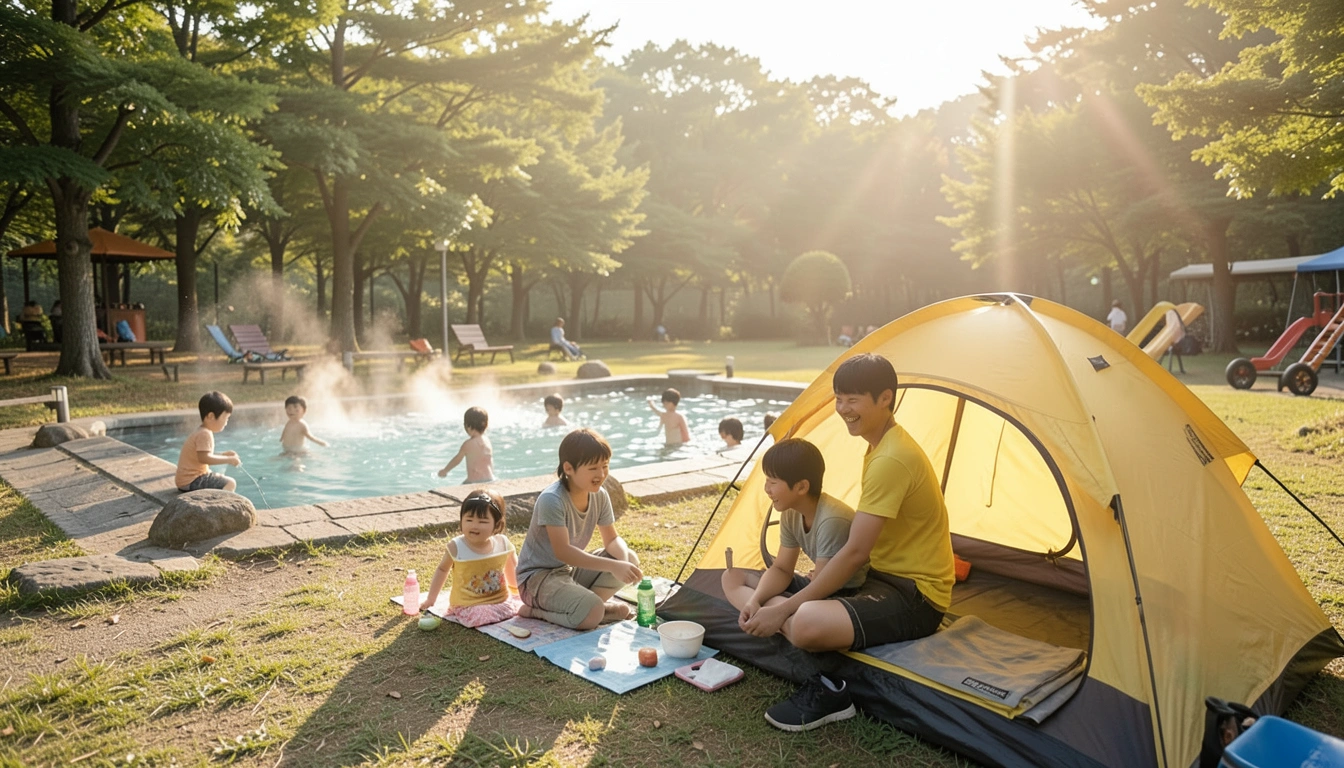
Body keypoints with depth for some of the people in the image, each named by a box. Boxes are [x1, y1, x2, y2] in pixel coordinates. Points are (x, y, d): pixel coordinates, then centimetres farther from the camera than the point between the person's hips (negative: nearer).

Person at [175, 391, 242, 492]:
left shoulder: (202, 432, 12)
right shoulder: (204, 434, -20)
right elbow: (204, 458, -31)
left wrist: (223, 455, 7)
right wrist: (228, 459, -26)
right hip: (191, 481, -11)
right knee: (230, 483, -14)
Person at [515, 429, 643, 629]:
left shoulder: (600, 496, -5)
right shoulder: (552, 500, -27)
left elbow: (612, 539, 1)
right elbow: (562, 552, -32)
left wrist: (624, 559, -24)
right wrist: (613, 566, -38)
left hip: (572, 568, 7)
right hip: (538, 575, -7)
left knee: (630, 559, -10)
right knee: (592, 613, -30)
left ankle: (584, 600, -7)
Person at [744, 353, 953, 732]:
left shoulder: (892, 459, -23)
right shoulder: (882, 447, 10)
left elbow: (855, 553, -26)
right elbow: (861, 541, 16)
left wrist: (784, 609, -22)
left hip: (915, 598, -11)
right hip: (888, 577, 11)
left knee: (805, 624, -33)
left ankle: (830, 691, -6)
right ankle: (826, 682, 5)